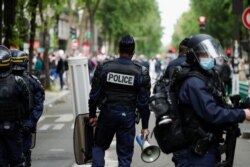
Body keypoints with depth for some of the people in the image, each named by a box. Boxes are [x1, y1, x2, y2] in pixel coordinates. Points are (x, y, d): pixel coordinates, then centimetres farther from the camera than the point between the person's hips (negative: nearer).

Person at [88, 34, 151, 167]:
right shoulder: (141, 72, -6)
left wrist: (92, 115, 12)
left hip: (107, 113, 1)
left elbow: (94, 94, 0)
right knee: (125, 155, 6)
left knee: (99, 146, 20)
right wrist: (145, 126, 4)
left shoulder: (103, 68, -4)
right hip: (128, 116, -1)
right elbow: (144, 102, -3)